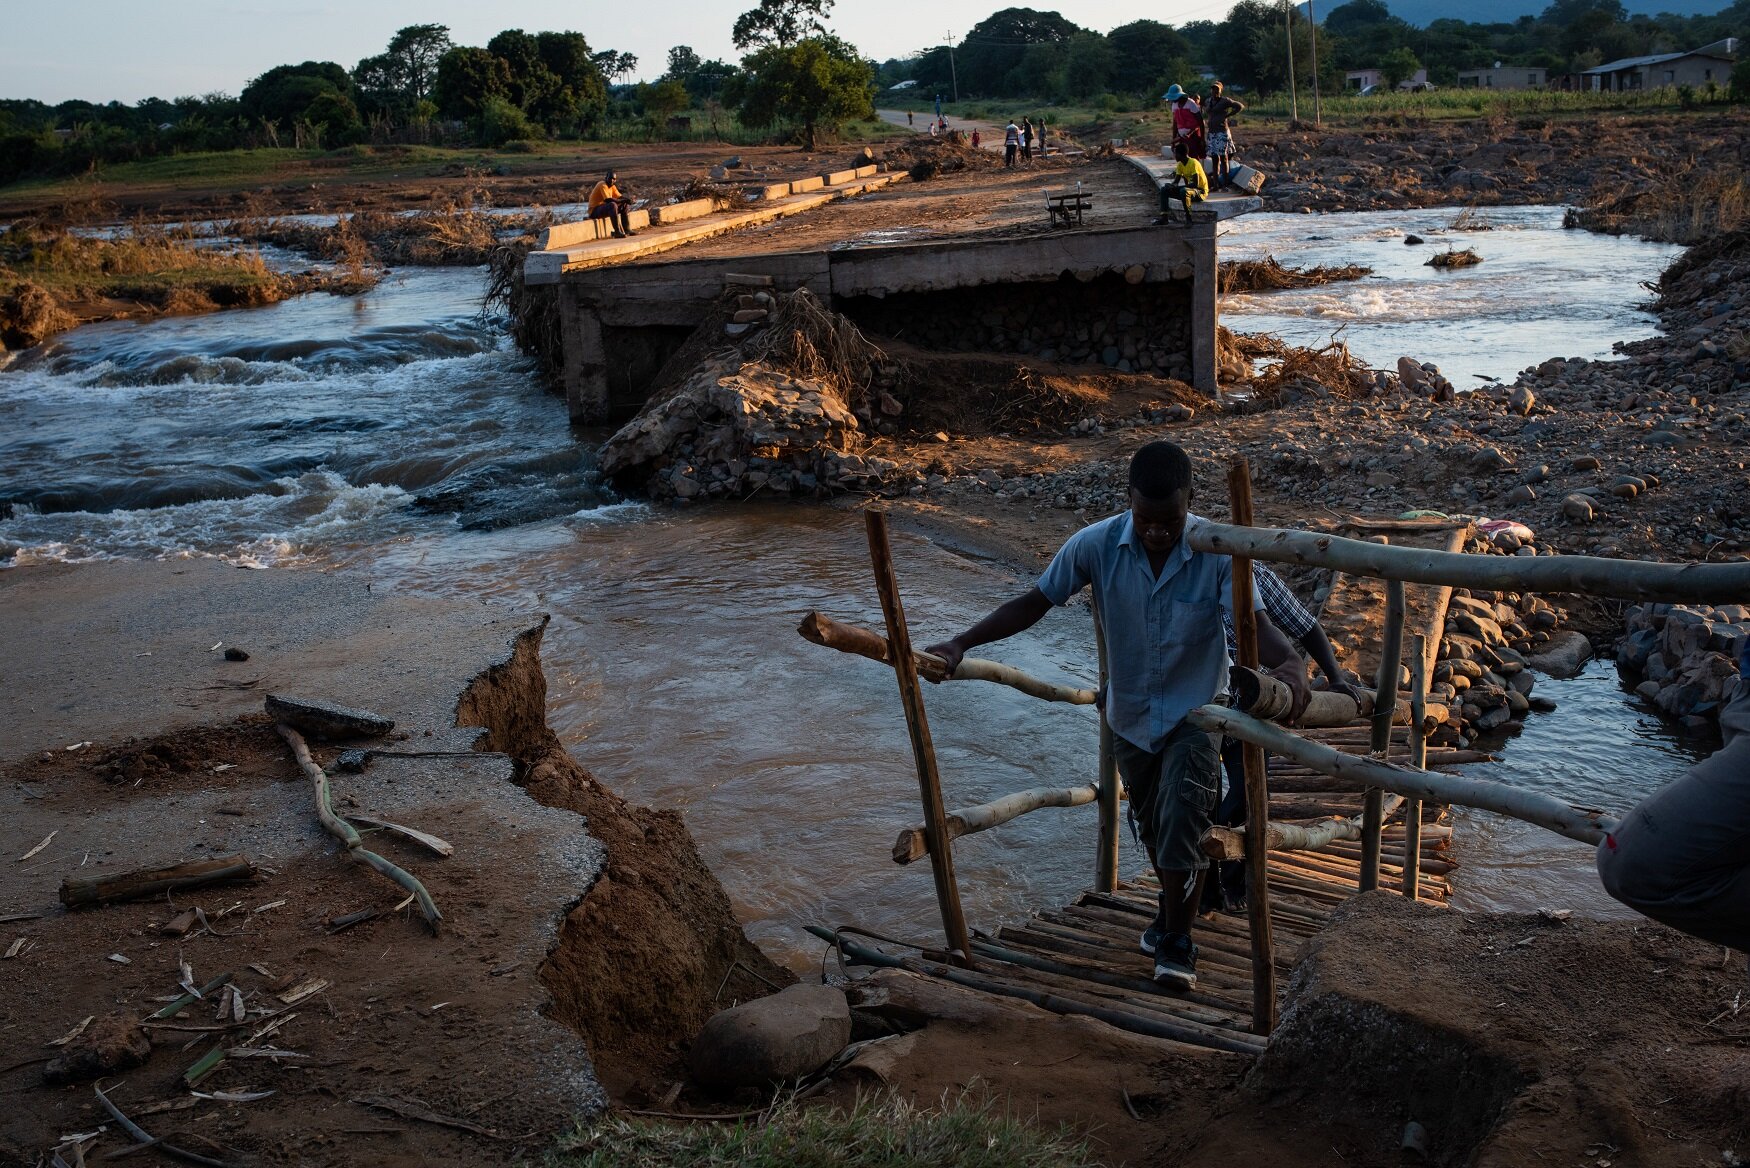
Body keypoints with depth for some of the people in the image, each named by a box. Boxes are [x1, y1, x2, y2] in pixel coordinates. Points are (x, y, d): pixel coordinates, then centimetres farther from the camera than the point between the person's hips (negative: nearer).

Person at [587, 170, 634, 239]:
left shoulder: (612, 186, 9)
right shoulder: (602, 185, -19)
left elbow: (619, 196, 9)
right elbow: (607, 199, -30)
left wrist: (626, 199, -14)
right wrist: (622, 201, -30)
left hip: (605, 208, 10)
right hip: (594, 210, -10)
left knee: (625, 206, 6)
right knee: (613, 205, -36)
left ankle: (627, 229, 6)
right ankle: (618, 232, -36)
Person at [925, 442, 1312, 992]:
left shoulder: (1219, 551, -24)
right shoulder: (1097, 545, -20)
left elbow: (1254, 621, -32)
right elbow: (1034, 602, -13)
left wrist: (1290, 662, -55)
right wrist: (961, 643, -22)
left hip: (1195, 714, -3)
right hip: (1130, 714, 3)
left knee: (1181, 824, -12)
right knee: (1150, 824, 21)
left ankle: (1176, 944, 8)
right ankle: (1172, 907, 48)